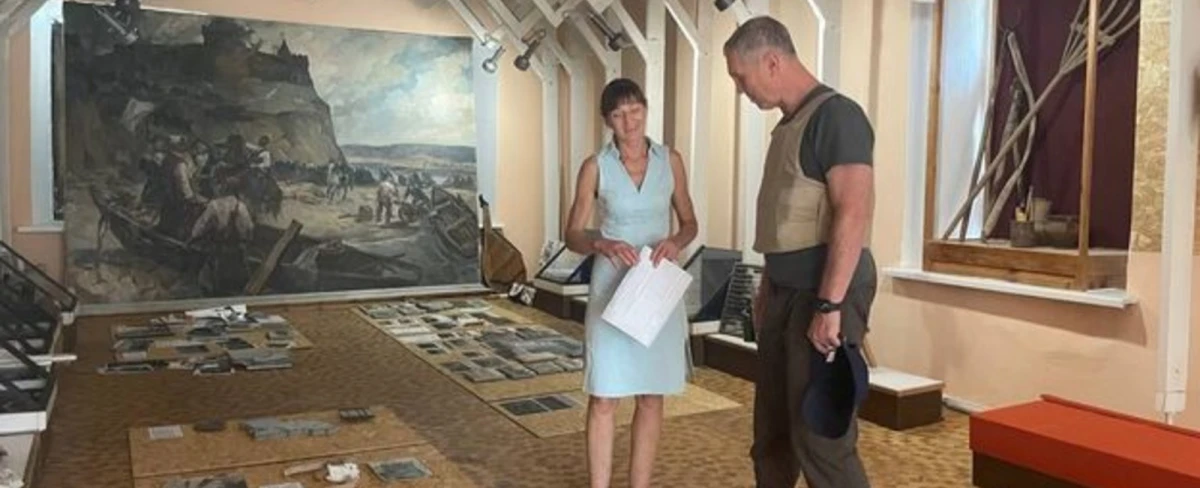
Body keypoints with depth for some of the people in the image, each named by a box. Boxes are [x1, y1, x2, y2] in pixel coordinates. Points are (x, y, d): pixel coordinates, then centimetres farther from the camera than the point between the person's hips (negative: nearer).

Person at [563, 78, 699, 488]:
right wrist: (602, 245, -22)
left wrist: (675, 242, -13)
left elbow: (690, 223, 9)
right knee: (604, 398, -2)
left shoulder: (670, 160, 3)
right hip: (612, 288, -2)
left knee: (651, 397, 9)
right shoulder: (595, 166, -3)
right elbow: (572, 235, -1)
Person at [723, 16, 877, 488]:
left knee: (820, 436, -6)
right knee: (771, 428, 15)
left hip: (823, 295, -9)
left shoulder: (835, 115, -12)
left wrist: (830, 305, -24)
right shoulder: (788, 124, 16)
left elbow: (853, 214, -21)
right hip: (786, 293, 9)